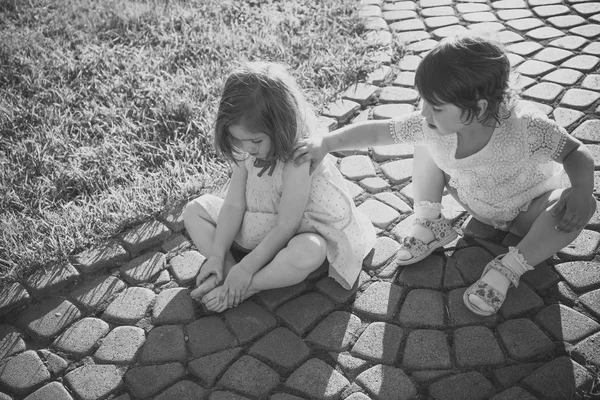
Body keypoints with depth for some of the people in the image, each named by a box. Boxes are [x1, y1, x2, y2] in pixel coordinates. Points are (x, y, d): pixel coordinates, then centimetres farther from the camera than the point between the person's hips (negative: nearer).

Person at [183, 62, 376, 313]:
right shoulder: (245, 149, -12)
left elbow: (286, 226, -27)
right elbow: (234, 204, -9)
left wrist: (246, 268, -24)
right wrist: (217, 256, -16)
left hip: (302, 230, -6)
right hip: (260, 226, 7)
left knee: (308, 254, -41)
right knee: (194, 210, -2)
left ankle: (245, 288, -21)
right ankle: (228, 271, -19)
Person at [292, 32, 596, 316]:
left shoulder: (525, 126, -38)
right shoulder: (430, 125, -28)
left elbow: (576, 153, -25)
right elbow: (377, 131, -19)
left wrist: (582, 189, -44)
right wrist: (325, 143, -24)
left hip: (528, 210, -3)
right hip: (474, 202, 3)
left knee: (582, 206, -34)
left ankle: (509, 267, -18)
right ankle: (429, 224, 2)